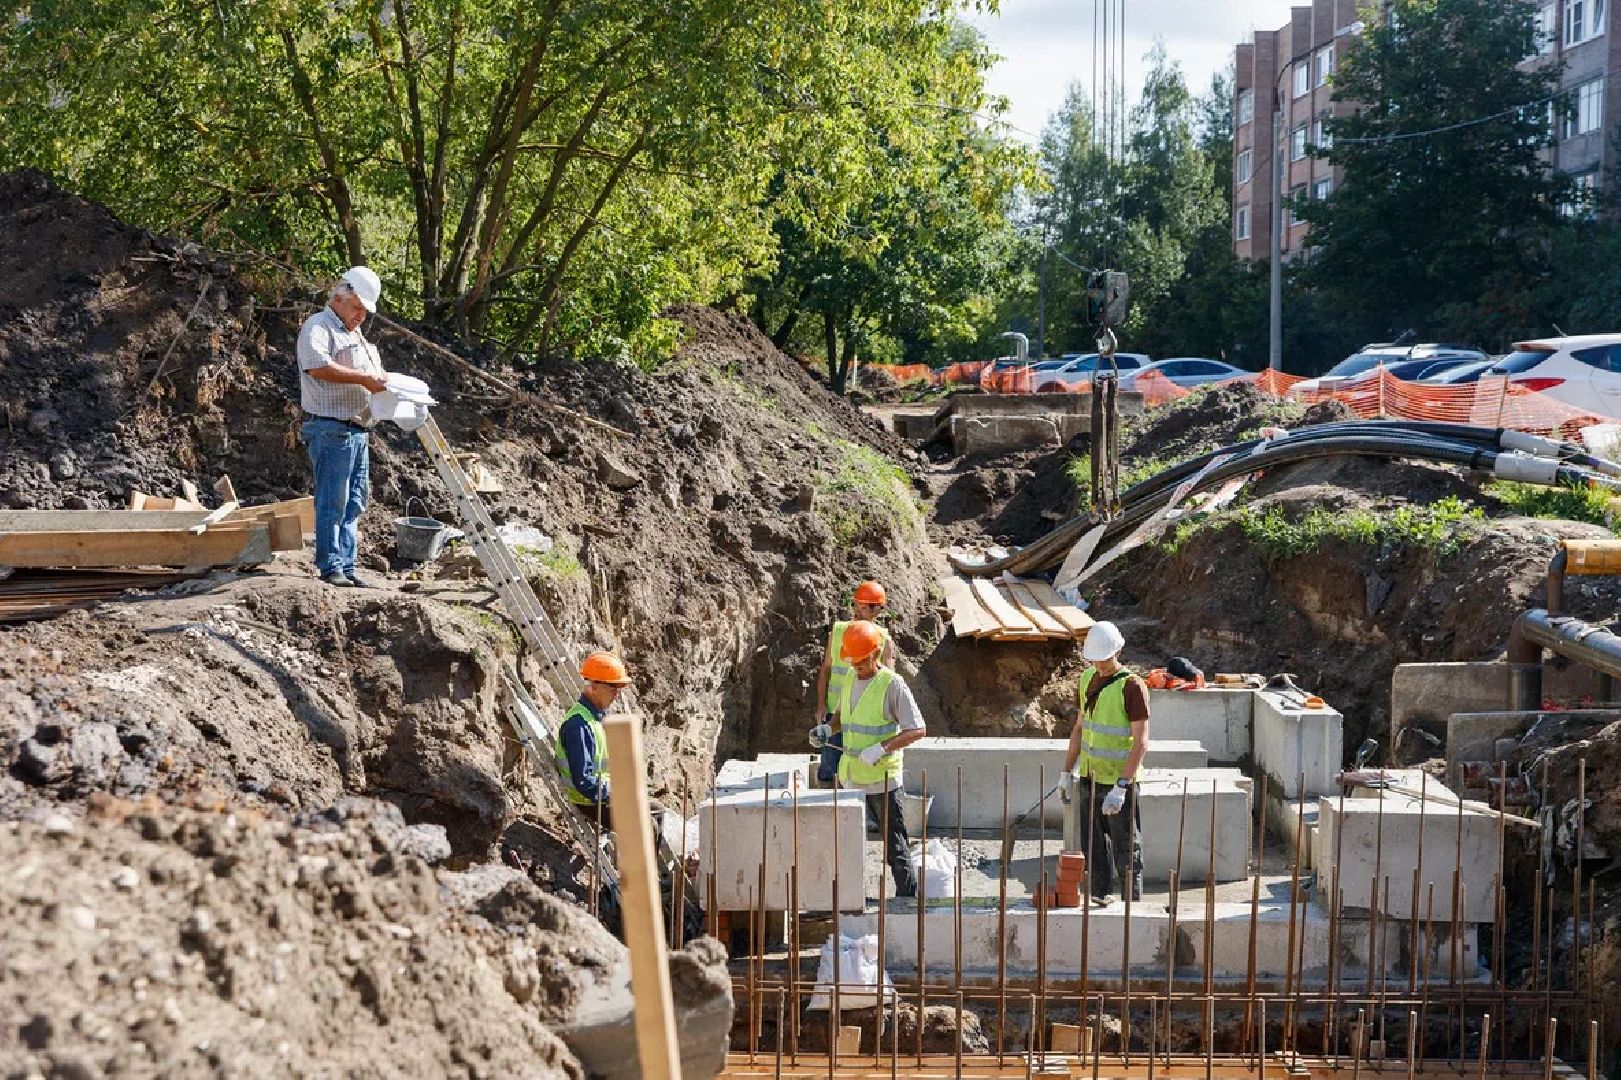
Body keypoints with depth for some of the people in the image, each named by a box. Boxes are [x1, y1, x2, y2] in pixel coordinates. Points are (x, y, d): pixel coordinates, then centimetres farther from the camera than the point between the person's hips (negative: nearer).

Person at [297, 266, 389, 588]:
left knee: (353, 503, 10)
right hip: (331, 431, -9)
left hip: (357, 432, 9)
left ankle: (347, 568, 14)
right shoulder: (318, 327, -7)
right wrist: (364, 378, -26)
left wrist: (384, 379, 13)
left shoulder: (355, 333, 24)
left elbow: (373, 372, 35)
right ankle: (330, 568, -2)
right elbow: (318, 366, -26)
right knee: (332, 502, -7)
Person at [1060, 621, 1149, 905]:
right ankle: (1100, 897, 25)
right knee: (1092, 846, 14)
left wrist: (1121, 787, -25)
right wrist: (1067, 772, 15)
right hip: (1089, 778, 7)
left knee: (1126, 849, 2)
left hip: (1119, 781, -7)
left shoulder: (1131, 686, -15)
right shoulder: (1087, 679, 7)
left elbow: (1141, 743, -19)